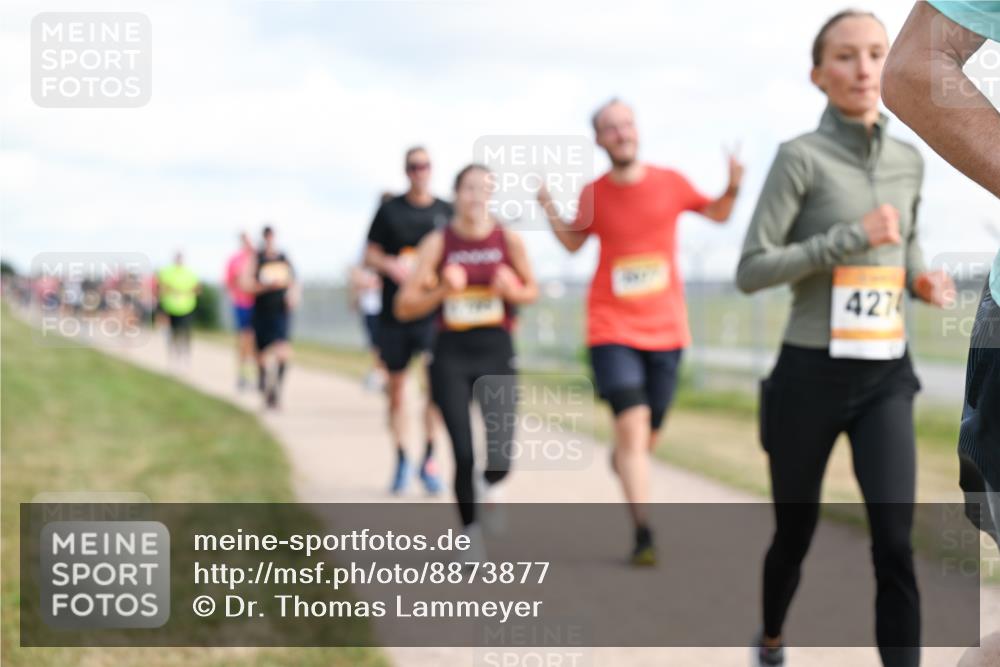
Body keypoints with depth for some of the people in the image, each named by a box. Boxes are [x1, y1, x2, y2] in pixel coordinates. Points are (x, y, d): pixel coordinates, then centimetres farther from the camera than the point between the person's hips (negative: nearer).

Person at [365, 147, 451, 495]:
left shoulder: (446, 212, 7)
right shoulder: (390, 210, 6)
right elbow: (369, 256, 6)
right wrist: (391, 265, -14)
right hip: (394, 310, 1)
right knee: (396, 385, 6)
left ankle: (429, 457, -6)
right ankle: (401, 459, 19)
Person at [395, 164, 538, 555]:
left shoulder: (509, 240, 0)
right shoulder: (437, 243, -2)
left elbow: (532, 290, 14)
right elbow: (404, 307, -3)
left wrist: (512, 291, -7)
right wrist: (441, 291, -18)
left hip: (496, 352, 0)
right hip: (451, 354, 0)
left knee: (500, 461, -11)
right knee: (464, 456, -5)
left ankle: (489, 487, 27)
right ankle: (470, 531, 19)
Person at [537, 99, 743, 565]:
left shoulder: (670, 183, -2)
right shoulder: (593, 194, -2)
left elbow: (717, 214, 13)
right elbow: (573, 242, 15)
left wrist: (732, 188, -7)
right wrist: (548, 206, -2)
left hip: (665, 329, 2)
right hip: (612, 329, -2)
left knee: (647, 435, 9)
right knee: (632, 424, -15)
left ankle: (622, 459, 47)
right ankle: (643, 534, -8)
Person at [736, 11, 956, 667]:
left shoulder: (909, 160, 7)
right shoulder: (802, 157, -10)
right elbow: (751, 270, -13)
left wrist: (922, 279, 3)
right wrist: (850, 238, -21)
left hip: (886, 376, 3)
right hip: (812, 375, -3)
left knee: (896, 543, -10)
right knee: (796, 531, 14)